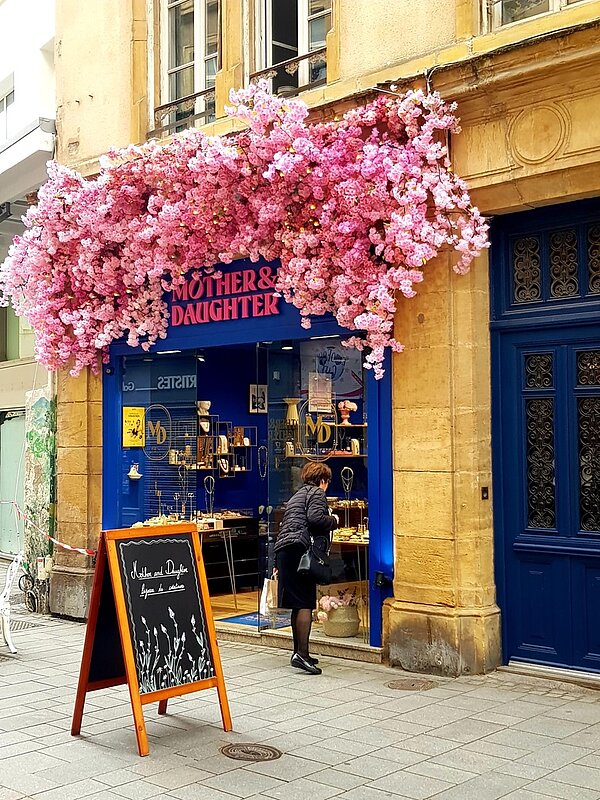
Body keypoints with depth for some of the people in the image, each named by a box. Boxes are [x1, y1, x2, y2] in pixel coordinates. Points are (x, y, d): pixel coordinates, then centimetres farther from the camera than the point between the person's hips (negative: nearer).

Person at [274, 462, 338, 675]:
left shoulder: (297, 496, 31)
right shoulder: (316, 493, 4)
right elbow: (315, 518, -16)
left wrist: (278, 563, 29)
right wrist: (333, 521, 4)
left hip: (283, 550, 9)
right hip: (301, 550, -9)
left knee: (298, 605, 13)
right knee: (306, 604, -11)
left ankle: (299, 651, 19)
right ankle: (301, 654, -16)